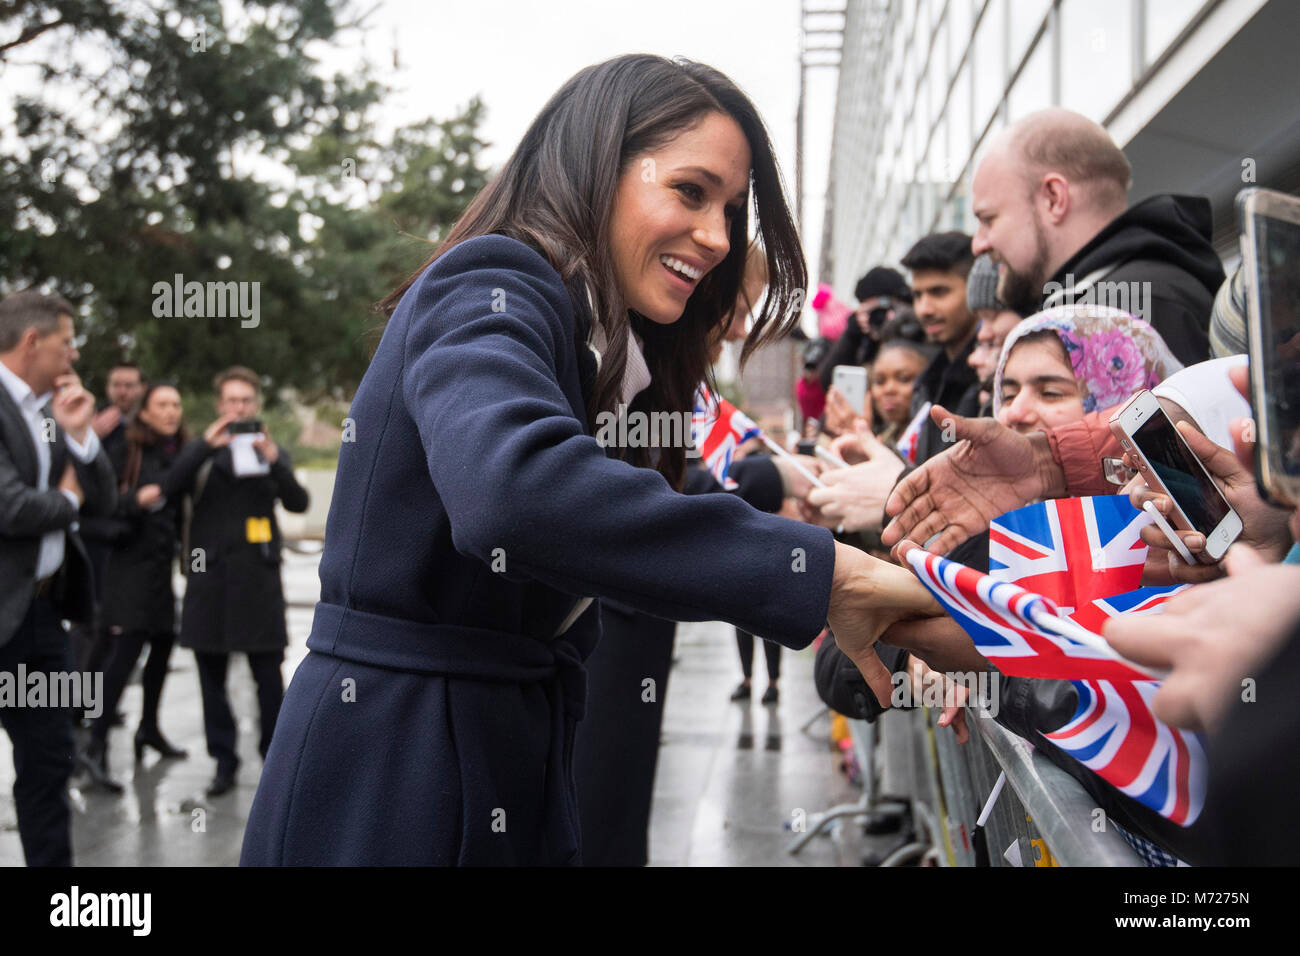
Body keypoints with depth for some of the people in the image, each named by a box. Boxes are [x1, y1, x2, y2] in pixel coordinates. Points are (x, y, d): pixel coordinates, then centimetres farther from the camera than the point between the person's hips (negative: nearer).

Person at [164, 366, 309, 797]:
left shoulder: (273, 451, 11)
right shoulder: (202, 450, 10)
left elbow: (298, 502, -4)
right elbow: (169, 488, -8)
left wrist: (274, 461, -20)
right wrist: (206, 446, -18)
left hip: (258, 578, -1)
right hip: (209, 575, 1)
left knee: (268, 673, -3)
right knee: (211, 672, 5)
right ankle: (224, 761, 14)